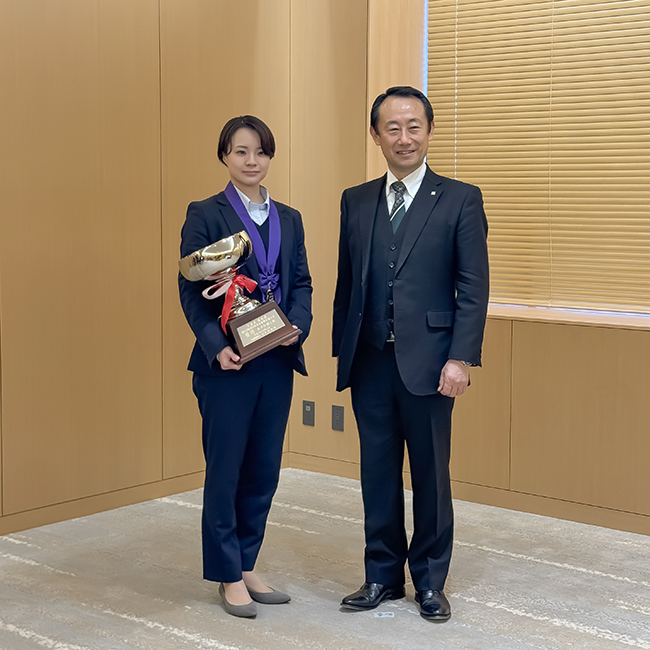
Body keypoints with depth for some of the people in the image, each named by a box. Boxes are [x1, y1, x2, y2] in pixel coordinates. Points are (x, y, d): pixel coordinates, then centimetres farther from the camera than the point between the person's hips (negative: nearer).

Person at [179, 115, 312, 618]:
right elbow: (191, 290, -7)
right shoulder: (205, 215, -3)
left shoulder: (288, 219, 12)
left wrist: (298, 326, -9)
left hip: (277, 360, 5)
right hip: (227, 363, -5)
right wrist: (218, 346, -18)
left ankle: (247, 566, 23)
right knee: (225, 469, 2)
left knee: (264, 469, 10)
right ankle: (228, 576, 14)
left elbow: (302, 283, 10)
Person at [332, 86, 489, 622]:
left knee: (431, 475, 6)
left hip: (428, 362, -3)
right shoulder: (356, 201, 11)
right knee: (378, 474, 11)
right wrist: (341, 352, 10)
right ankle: (383, 575, 26)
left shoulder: (460, 200, -1)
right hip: (370, 362, 4)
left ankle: (431, 581, 22)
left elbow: (474, 288, -5)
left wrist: (461, 358, -13)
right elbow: (347, 283, 13)